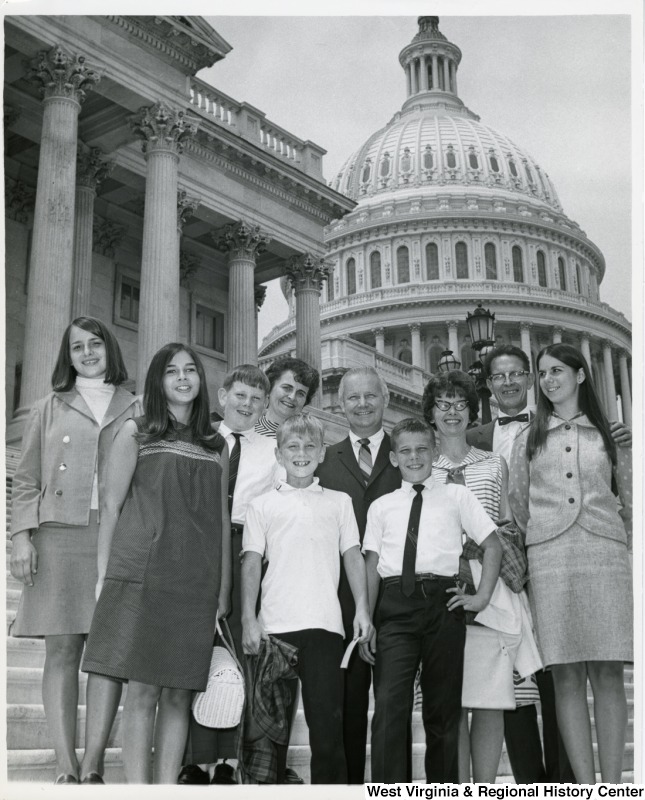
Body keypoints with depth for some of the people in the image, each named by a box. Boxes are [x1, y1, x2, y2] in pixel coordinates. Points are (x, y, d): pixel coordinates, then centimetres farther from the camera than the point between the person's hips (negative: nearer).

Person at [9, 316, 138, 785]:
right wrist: (22, 535, -1)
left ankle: (92, 766, 0)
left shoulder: (135, 410, 12)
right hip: (59, 534, 0)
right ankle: (66, 768, 1)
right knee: (62, 649, -2)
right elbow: (28, 479, 10)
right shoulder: (50, 409, 14)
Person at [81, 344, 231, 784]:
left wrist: (224, 590, 9)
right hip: (142, 577, -3)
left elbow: (223, 520, 15)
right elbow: (111, 504, 4)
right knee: (142, 691, -4)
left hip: (196, 584, 3)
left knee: (179, 694, 3)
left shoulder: (216, 446, 16)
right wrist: (105, 575, -2)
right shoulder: (136, 433, 7)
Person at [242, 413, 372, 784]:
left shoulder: (339, 502, 13)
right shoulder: (262, 506, 10)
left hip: (325, 626, 0)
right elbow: (252, 564, 6)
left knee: (327, 718, 0)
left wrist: (363, 609, -1)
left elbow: (353, 557, 9)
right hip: (275, 626, 0)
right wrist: (249, 620, -2)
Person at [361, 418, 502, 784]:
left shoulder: (456, 496, 10)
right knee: (389, 703, -11)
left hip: (442, 602, 0)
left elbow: (493, 545, 9)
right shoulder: (382, 506, 14)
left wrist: (482, 597, 1)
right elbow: (371, 565, 10)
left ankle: (443, 786, 20)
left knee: (444, 706, 7)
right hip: (395, 605, 0)